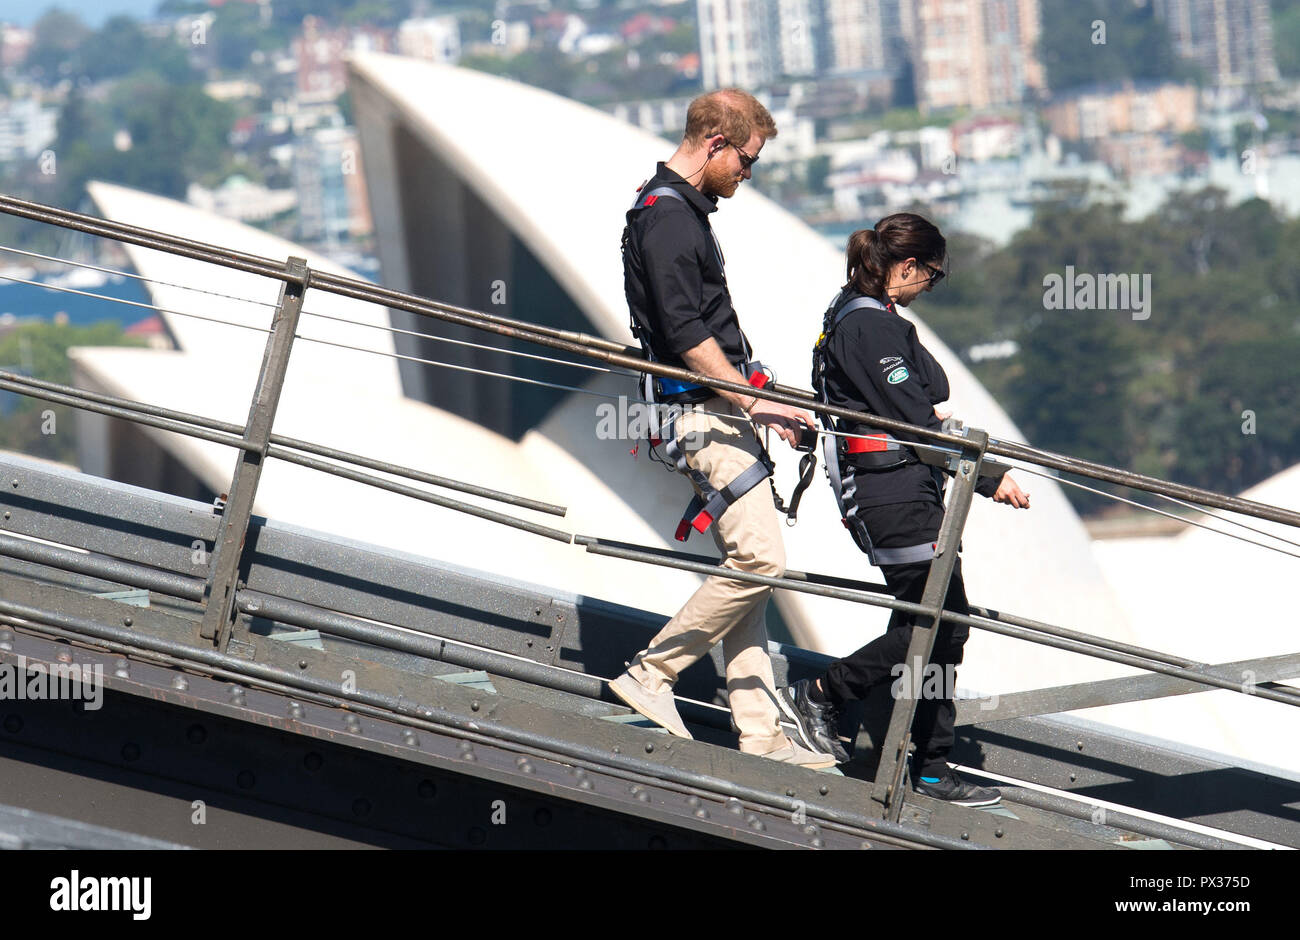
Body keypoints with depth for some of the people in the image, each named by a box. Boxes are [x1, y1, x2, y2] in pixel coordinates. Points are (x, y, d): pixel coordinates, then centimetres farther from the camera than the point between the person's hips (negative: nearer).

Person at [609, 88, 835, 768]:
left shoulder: (683, 208, 17)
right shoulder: (666, 217, -15)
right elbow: (686, 334, -21)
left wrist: (749, 400, 26)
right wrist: (754, 402, -19)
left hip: (718, 410, 11)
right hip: (703, 412, -11)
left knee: (746, 564, 8)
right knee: (760, 558, -15)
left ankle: (760, 734, 8)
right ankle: (651, 675, -6)